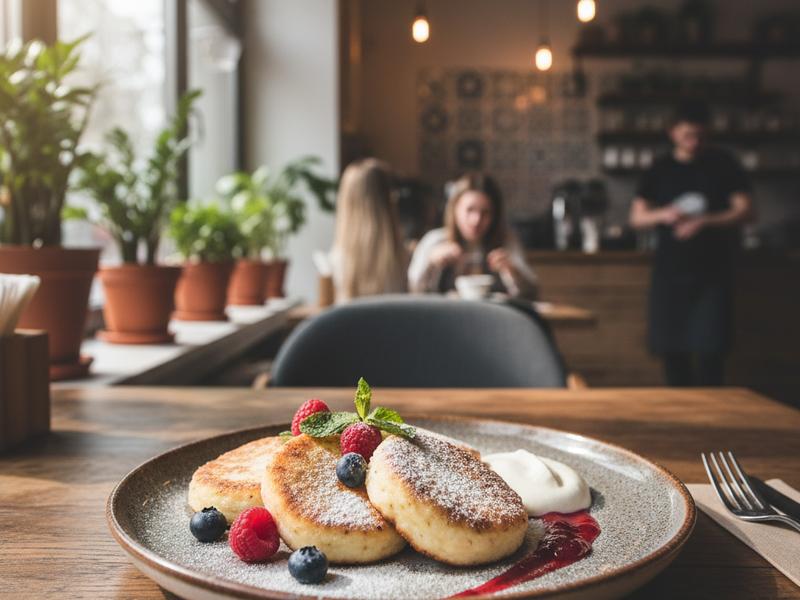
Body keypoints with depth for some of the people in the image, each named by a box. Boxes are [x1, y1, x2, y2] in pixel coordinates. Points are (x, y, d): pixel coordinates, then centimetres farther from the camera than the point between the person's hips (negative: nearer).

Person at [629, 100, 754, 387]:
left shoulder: (723, 164, 3)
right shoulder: (660, 170, 8)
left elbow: (745, 210, -2)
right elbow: (637, 217, 8)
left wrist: (705, 221, -18)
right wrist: (663, 215, -14)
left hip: (713, 272, -2)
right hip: (670, 269, 2)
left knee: (710, 347, -6)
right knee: (672, 349, 4)